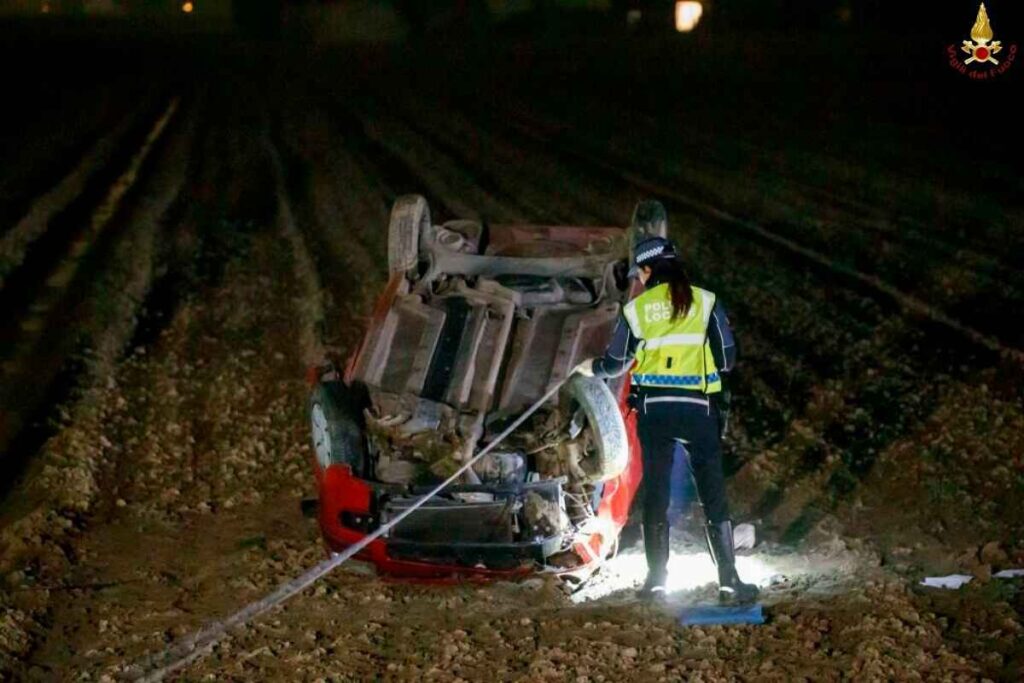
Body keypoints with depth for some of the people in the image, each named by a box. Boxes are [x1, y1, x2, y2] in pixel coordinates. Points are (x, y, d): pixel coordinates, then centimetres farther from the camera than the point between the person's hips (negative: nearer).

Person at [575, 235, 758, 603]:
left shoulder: (636, 308, 3)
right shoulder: (705, 301, 1)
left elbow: (614, 364, 12)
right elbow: (727, 358, 1)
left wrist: (588, 367, 33)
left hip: (653, 407, 1)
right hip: (699, 407, -1)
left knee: (655, 493, 9)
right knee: (713, 496, 1)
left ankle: (656, 579, 10)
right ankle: (729, 580, -3)